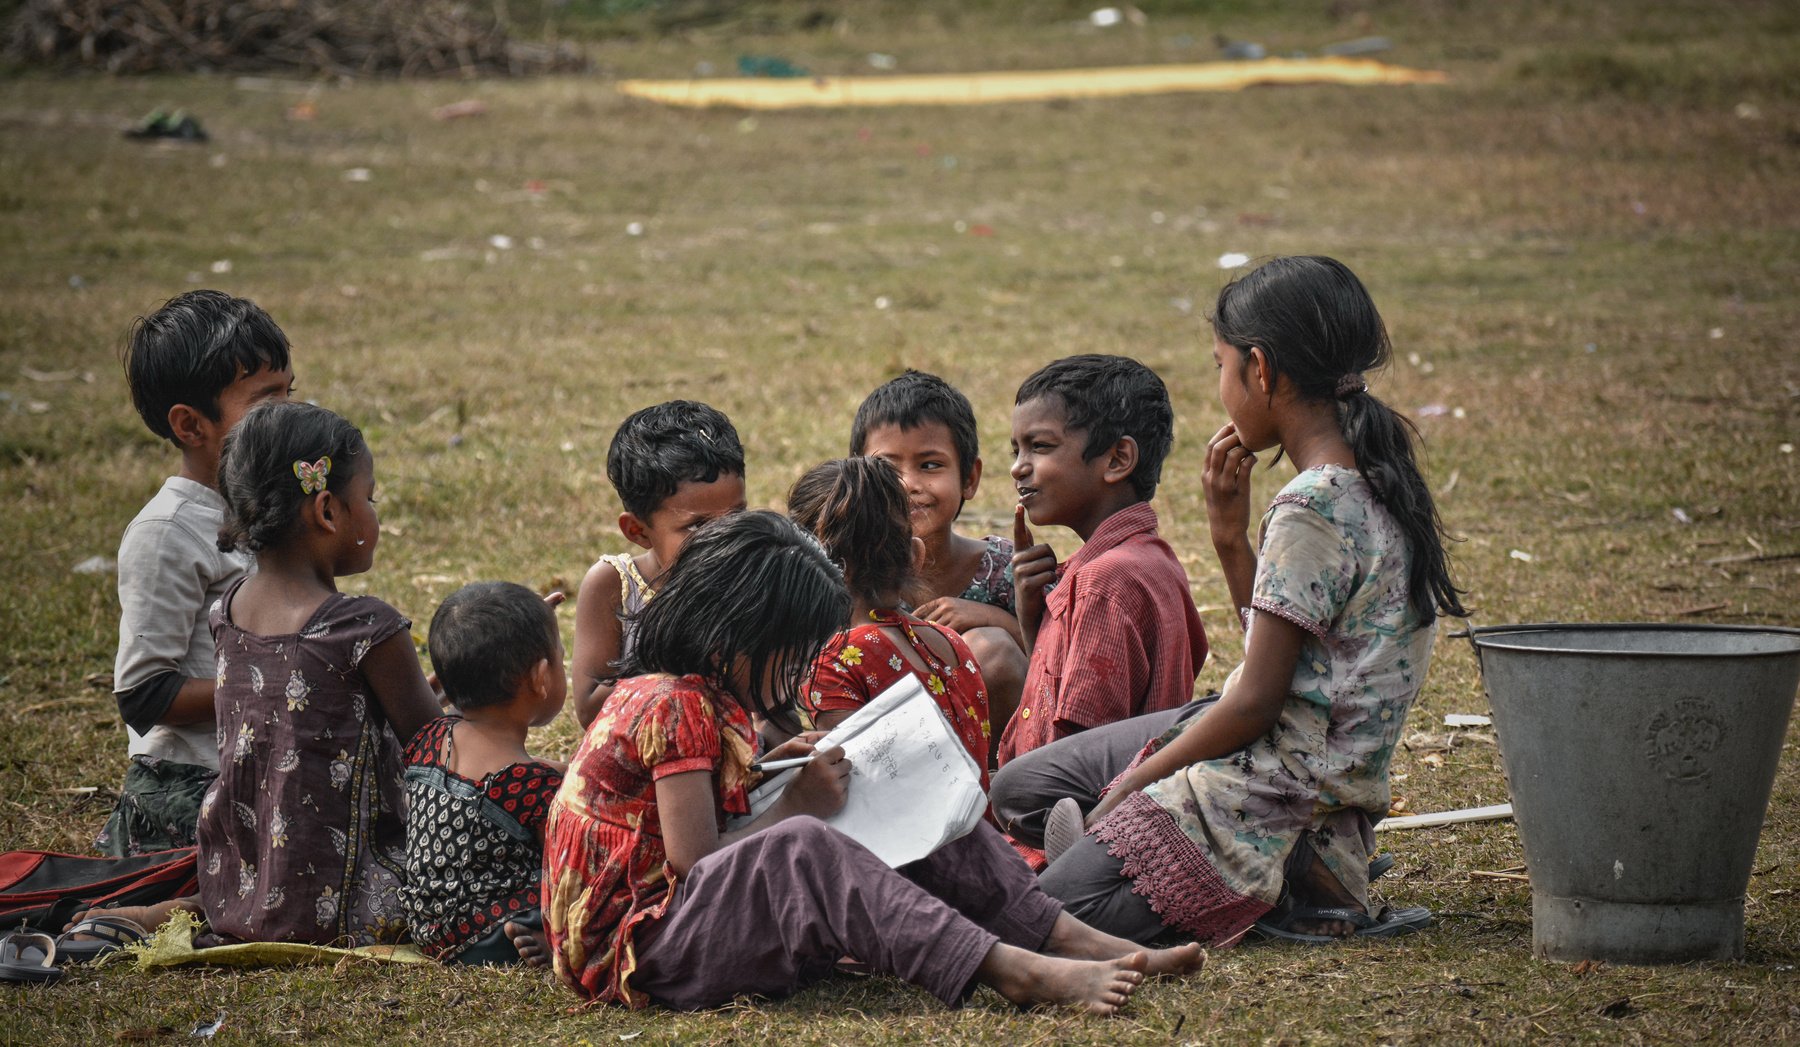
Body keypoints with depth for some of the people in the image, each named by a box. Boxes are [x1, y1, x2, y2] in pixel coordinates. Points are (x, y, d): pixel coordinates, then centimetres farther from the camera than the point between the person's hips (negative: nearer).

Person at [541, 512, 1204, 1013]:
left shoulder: (702, 702, 17)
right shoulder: (672, 706, -15)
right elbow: (695, 860, -21)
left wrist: (772, 770, 2)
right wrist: (795, 805, -11)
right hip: (637, 948, -10)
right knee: (799, 847, -37)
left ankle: (1077, 942, -8)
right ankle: (1012, 970, -43)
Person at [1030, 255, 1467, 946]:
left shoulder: (1311, 511, -19)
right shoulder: (1374, 487, 10)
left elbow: (1257, 702, -18)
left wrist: (1135, 780, -7)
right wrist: (1229, 537, 7)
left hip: (1273, 799, -10)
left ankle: (1288, 891, -8)